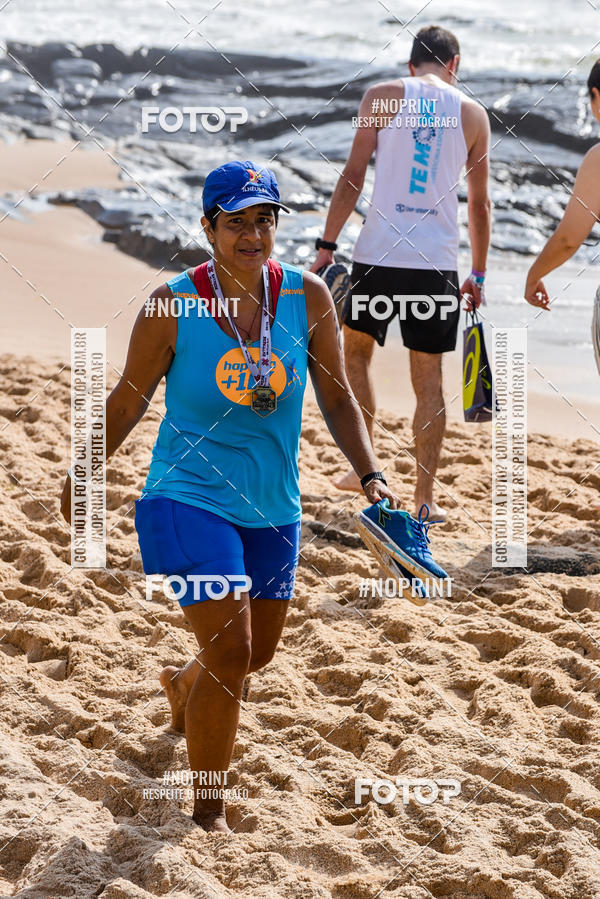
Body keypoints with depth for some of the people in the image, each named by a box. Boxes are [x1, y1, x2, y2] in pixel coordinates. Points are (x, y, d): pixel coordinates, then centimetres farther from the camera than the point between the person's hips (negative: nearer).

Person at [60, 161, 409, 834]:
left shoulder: (307, 299, -4)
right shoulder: (172, 307, -13)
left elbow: (337, 400, 3)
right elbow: (128, 400, 0)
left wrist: (370, 475, -9)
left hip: (272, 508, 5)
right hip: (189, 499, -5)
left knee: (257, 652, 20)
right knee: (230, 650, -15)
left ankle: (184, 685, 57)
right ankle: (207, 811, 3)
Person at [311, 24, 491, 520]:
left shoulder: (383, 96, 2)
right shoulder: (472, 114, 8)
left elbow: (353, 175, -5)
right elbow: (480, 204, 11)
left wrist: (327, 244, -1)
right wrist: (478, 275, 19)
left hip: (380, 253, -1)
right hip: (437, 261, 1)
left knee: (356, 348, 22)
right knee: (429, 377, 7)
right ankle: (425, 496, 7)